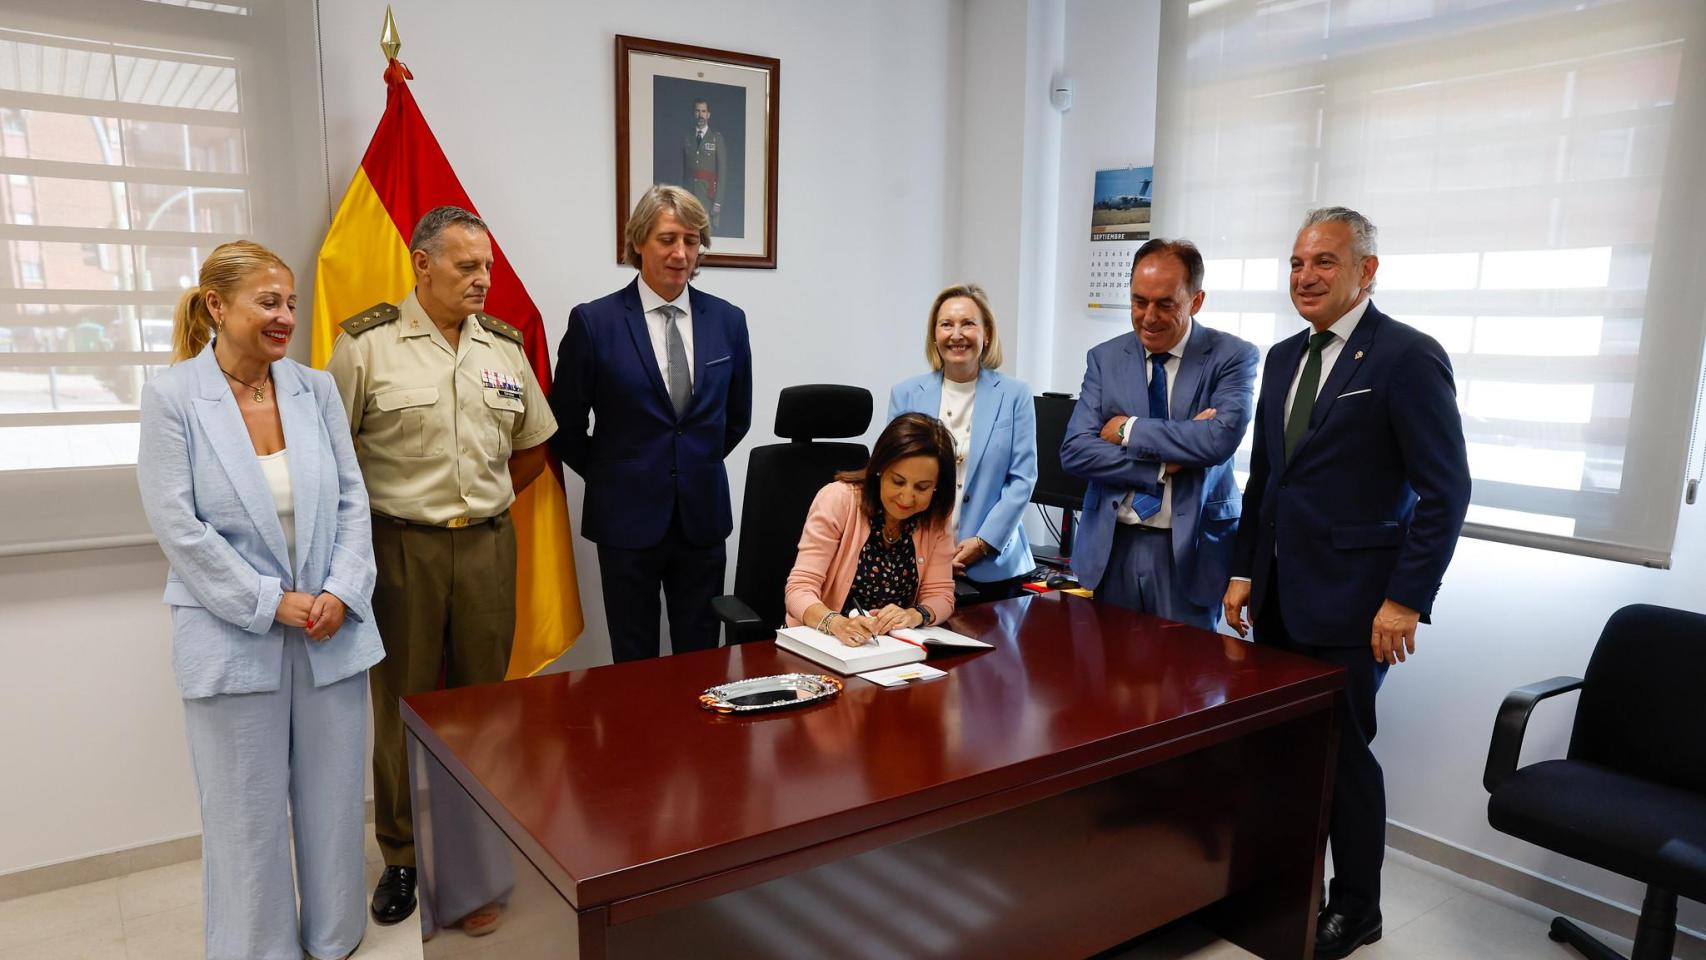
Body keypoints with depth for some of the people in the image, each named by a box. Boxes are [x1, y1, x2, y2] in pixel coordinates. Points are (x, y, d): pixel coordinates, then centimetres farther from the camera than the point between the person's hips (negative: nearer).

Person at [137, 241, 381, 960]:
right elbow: (176, 524, -10)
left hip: (333, 629, 3)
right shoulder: (172, 396, -6)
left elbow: (352, 501, 4)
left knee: (333, 797, 13)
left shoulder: (316, 389, 3)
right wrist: (270, 603, -13)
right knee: (248, 812, 10)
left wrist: (341, 592, -8)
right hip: (235, 637, -3)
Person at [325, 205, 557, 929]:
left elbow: (533, 444, 17)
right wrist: (369, 520, -3)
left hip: (487, 544, 3)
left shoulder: (505, 346, 7)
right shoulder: (367, 343, -5)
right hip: (401, 545, -3)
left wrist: (486, 503, 10)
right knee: (403, 701, 7)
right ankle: (402, 856, 23)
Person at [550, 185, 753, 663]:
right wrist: (610, 476, 6)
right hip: (628, 517, -2)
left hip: (703, 514, 3)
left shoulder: (728, 320, 3)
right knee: (634, 663, 9)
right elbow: (565, 424, 1)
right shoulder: (594, 322, -6)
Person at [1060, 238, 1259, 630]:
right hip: (1111, 548, 3)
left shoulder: (1232, 357, -3)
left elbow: (1220, 439, -20)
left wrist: (1129, 429, -12)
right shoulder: (1104, 358, 4)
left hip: (1189, 551, -2)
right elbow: (1074, 451, -5)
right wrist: (1163, 466, -14)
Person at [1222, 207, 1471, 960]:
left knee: (1343, 750, 5)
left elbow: (1445, 490, -12)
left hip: (1351, 601, -6)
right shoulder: (1283, 357, 12)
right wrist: (1245, 572, 12)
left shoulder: (1408, 356, -9)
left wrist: (1406, 599, -15)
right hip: (1279, 595, 6)